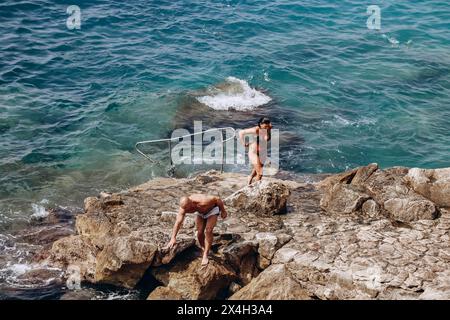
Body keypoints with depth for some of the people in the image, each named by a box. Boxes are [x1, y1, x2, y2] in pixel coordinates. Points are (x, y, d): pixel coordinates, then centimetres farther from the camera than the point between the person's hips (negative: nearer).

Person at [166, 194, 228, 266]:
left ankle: (205, 256, -15)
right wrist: (173, 238, -28)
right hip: (200, 213, 5)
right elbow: (178, 222, -25)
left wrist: (223, 211, -15)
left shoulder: (202, 202, -44)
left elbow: (218, 199, -30)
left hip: (212, 210, -4)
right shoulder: (184, 207, -28)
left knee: (208, 231, -20)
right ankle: (203, 250, 18)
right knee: (199, 232, -7)